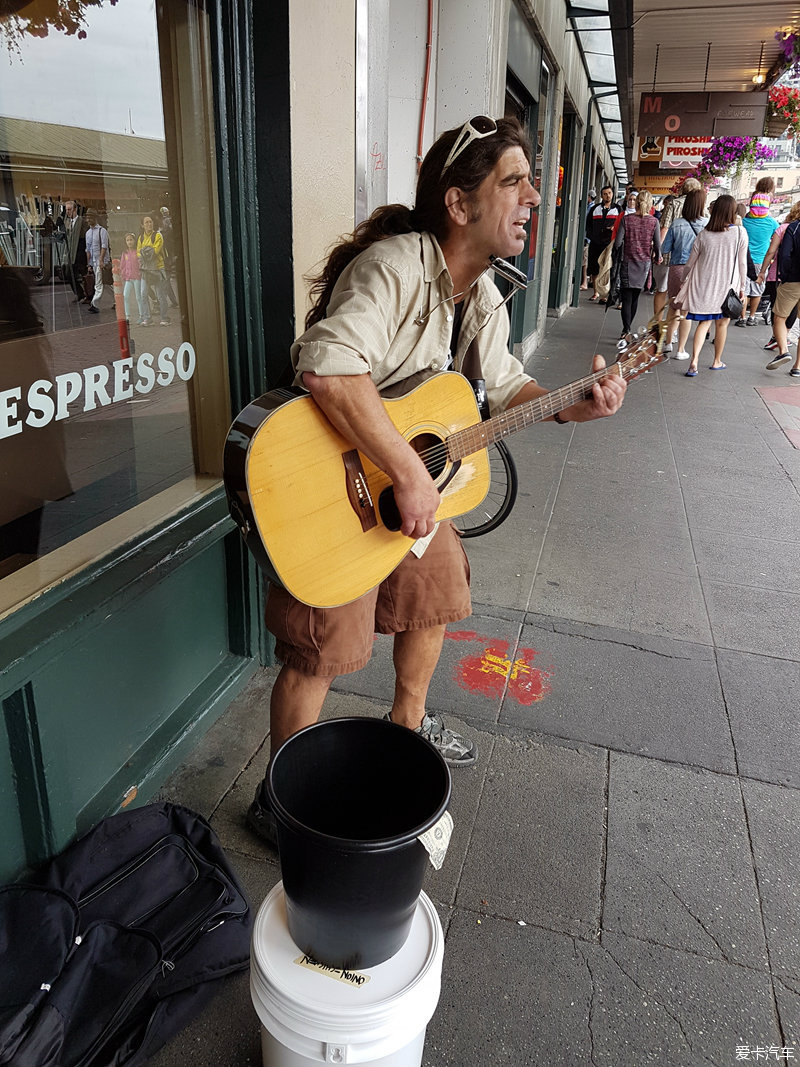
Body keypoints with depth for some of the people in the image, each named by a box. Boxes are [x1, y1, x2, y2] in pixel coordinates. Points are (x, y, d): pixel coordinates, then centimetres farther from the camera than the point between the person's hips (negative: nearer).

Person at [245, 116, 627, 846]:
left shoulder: (481, 296, 4)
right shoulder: (396, 266, -27)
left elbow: (502, 383, 14)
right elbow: (328, 366, -44)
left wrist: (573, 406, -3)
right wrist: (409, 473, -41)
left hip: (417, 471, 9)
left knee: (436, 596, 22)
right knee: (321, 655, 0)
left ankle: (407, 726, 49)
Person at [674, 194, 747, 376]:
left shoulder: (703, 235, -3)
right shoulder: (740, 233, -8)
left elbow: (690, 263, 4)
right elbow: (742, 263, -3)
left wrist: (685, 284, 19)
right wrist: (742, 287, 7)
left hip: (703, 285, 1)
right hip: (727, 286, -1)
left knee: (704, 322, 7)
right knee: (722, 322, 13)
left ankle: (694, 361, -11)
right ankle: (717, 361, 25)